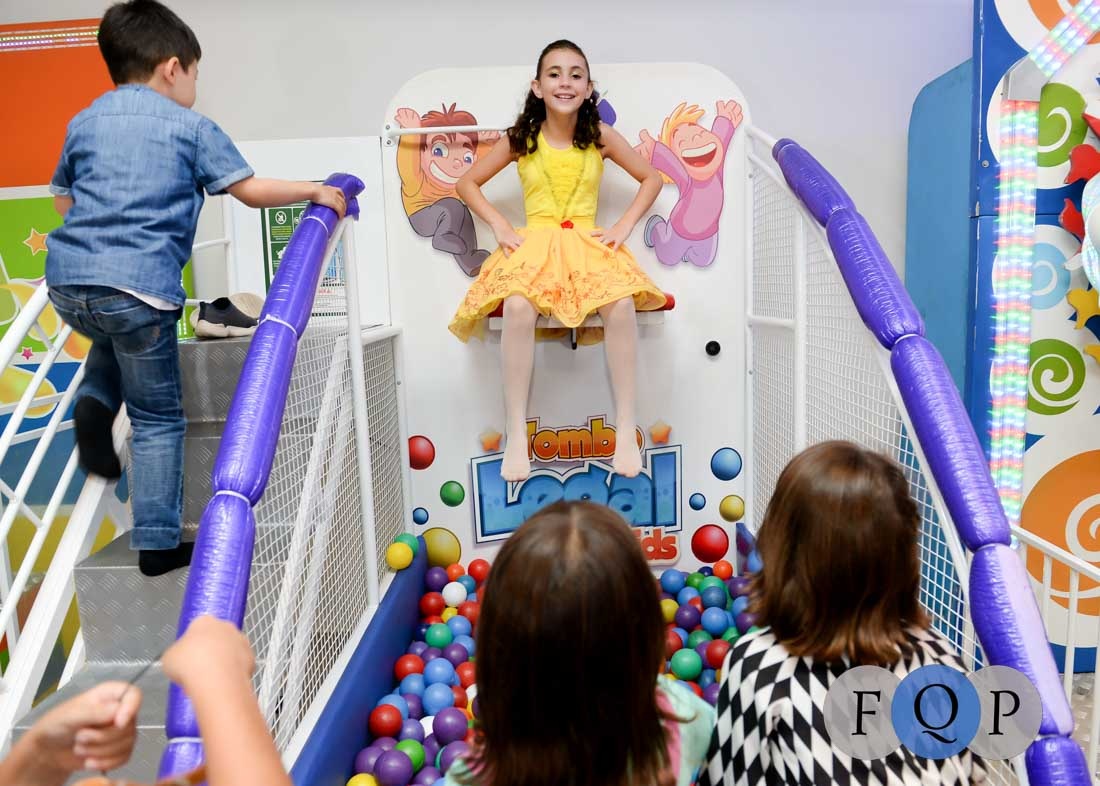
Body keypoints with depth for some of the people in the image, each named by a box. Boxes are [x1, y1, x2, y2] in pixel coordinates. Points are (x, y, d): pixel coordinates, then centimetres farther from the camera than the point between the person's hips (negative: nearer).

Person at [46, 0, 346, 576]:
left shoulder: (83, 122, 19)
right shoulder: (191, 127, 5)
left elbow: (62, 198, 27)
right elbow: (251, 191, 3)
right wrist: (317, 191, 14)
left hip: (67, 280, 5)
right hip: (139, 287, -5)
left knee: (116, 334, 40)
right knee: (157, 417, 7)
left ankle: (94, 401, 12)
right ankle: (158, 545, 10)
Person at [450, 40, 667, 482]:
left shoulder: (599, 135, 6)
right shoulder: (521, 138, 5)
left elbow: (651, 178, 15)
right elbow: (468, 183, 13)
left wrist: (624, 225, 1)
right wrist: (500, 226, -1)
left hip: (588, 242, 1)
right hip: (535, 242, 0)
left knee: (621, 306, -32)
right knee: (518, 308, -35)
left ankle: (626, 428, -19)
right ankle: (516, 434, -23)